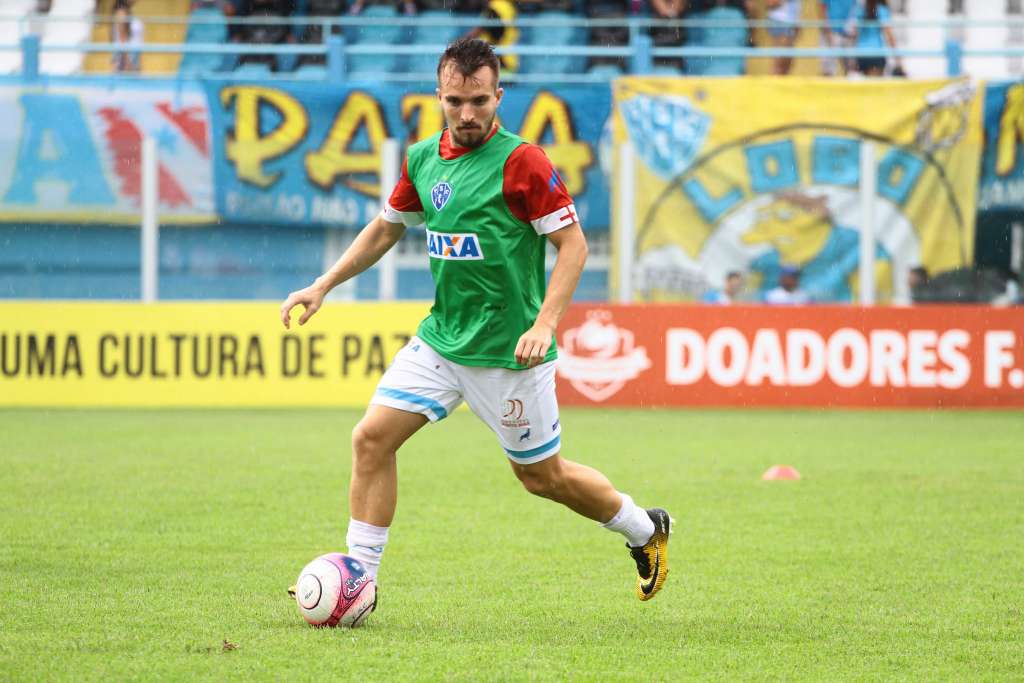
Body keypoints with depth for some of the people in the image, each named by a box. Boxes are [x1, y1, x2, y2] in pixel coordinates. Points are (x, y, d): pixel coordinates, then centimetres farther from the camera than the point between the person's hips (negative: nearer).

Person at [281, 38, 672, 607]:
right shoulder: (422, 159, 4)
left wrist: (543, 324, -24)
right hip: (440, 339, 6)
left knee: (543, 476, 7)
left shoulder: (520, 161, -15)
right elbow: (386, 227, 20)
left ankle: (645, 530, 32)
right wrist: (324, 285, 13)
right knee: (372, 437, -8)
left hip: (509, 350, -6)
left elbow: (573, 242, -14)